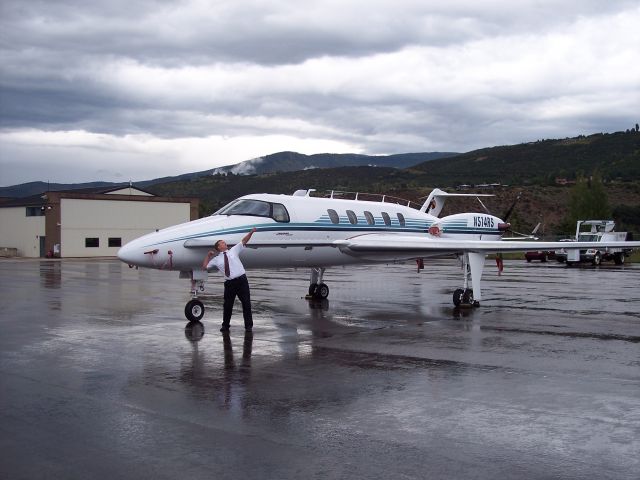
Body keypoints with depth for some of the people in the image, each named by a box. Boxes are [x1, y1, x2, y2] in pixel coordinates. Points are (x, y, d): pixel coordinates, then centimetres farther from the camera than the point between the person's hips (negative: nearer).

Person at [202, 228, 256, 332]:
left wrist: (251, 232, -9)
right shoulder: (216, 259, 8)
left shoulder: (233, 250, 9)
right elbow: (205, 266, 13)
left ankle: (248, 326, 8)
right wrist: (208, 256, 8)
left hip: (241, 280, -1)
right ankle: (225, 326, 22)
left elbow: (244, 241, 2)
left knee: (246, 303, 0)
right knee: (227, 305, 6)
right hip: (229, 283, 1)